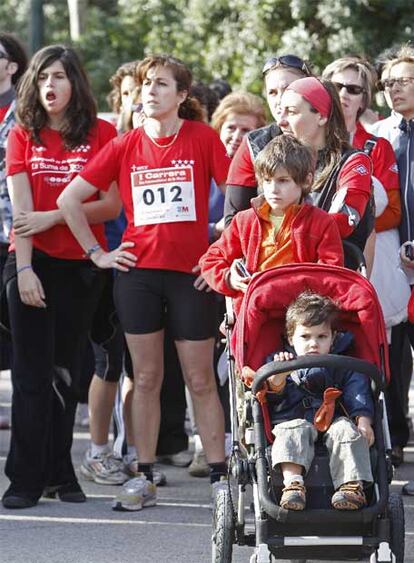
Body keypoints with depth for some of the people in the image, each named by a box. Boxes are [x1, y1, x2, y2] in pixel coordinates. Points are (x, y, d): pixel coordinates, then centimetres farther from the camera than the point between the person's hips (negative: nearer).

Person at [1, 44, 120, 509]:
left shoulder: (102, 135, 1)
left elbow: (113, 206, -5)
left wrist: (54, 216, -13)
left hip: (81, 266, 0)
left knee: (65, 372, 7)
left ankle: (59, 474, 15)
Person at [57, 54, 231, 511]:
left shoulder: (202, 138, -3)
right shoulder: (125, 147, 3)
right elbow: (69, 199, 7)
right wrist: (97, 253, 4)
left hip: (192, 274, -2)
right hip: (138, 271, 2)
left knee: (200, 380, 2)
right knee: (146, 378, 6)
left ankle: (220, 477, 8)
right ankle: (144, 478, 12)